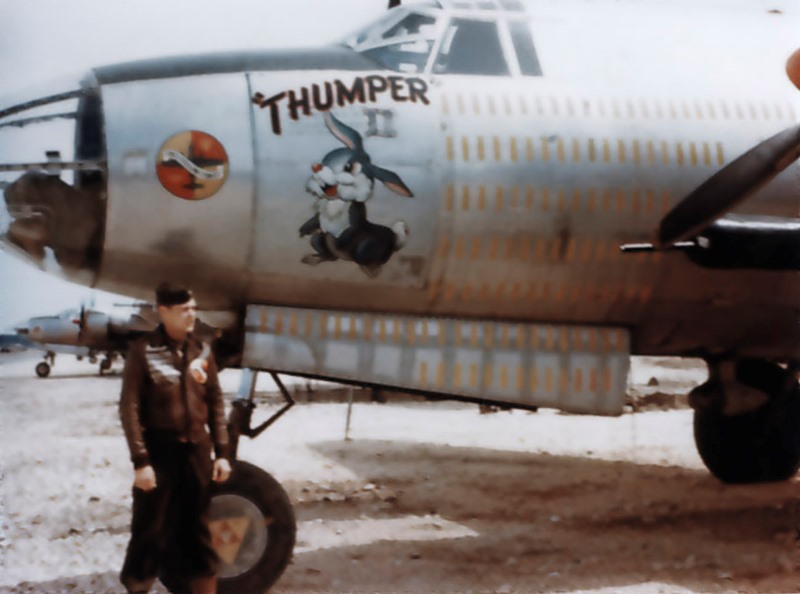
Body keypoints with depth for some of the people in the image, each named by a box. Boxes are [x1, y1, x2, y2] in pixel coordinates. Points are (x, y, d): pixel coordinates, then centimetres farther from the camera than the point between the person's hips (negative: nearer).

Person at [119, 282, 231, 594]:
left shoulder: (201, 350, 7)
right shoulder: (143, 350, -8)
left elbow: (215, 403, 10)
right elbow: (129, 408, -10)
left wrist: (221, 453, 5)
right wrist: (140, 461, -15)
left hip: (197, 450, 4)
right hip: (160, 451, -4)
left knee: (198, 533, 13)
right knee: (150, 532, 4)